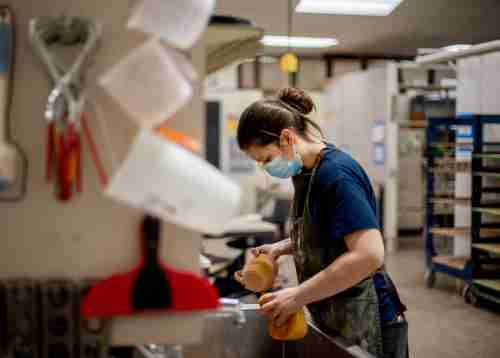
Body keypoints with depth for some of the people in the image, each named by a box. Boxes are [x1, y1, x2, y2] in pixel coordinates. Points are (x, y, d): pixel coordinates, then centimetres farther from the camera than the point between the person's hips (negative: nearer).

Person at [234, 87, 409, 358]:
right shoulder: (306, 173, 8)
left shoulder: (336, 173, -20)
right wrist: (282, 248, 5)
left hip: (366, 327, -9)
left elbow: (369, 254, -29)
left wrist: (297, 296, -25)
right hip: (335, 323, 9)